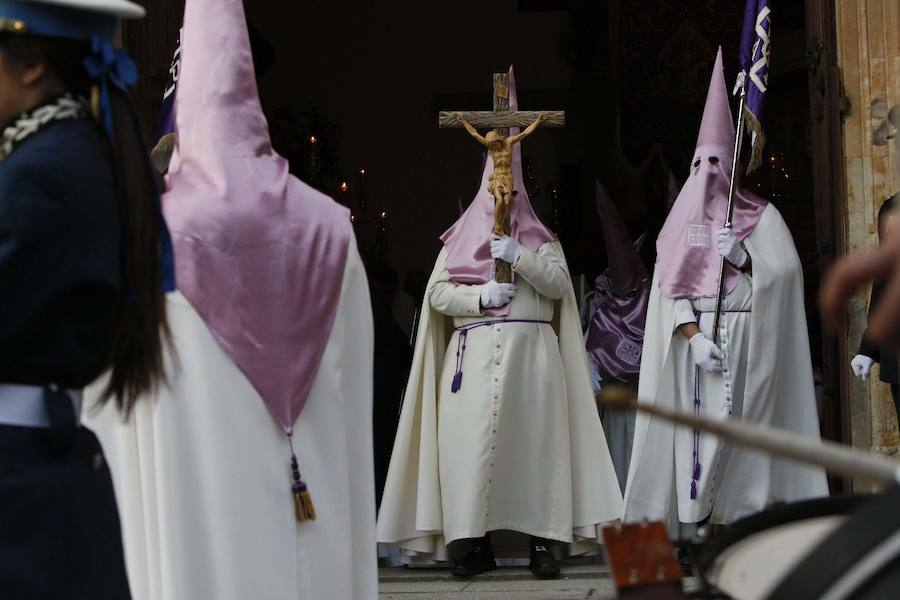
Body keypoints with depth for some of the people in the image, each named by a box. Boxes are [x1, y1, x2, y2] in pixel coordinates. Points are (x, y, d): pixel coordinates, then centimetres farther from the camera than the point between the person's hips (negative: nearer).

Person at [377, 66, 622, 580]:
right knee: (471, 441, -9)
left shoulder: (541, 240, 15)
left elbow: (558, 283, -1)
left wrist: (519, 257, -12)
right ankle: (475, 543, -8)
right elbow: (436, 292, 5)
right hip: (474, 356, 0)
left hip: (530, 355, 0)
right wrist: (480, 297, -10)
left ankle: (541, 540, -7)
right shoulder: (460, 240, 15)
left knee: (534, 442, -7)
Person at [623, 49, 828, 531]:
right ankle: (704, 523, -10)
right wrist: (693, 337, -10)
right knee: (697, 430, -7)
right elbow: (670, 289, 5)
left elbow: (785, 270, 1)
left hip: (746, 342, -2)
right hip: (695, 340, 2)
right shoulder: (681, 223, 17)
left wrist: (743, 257, -15)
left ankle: (742, 523, -12)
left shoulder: (761, 216, 13)